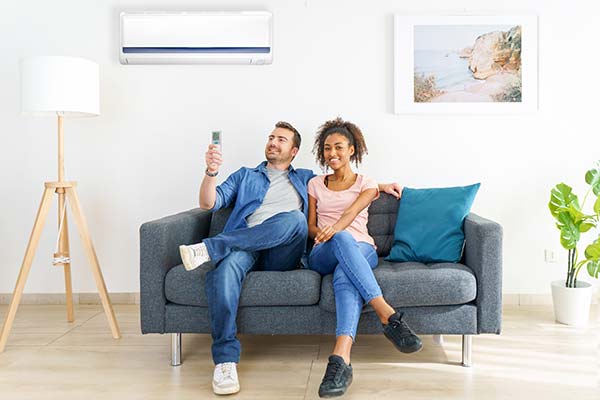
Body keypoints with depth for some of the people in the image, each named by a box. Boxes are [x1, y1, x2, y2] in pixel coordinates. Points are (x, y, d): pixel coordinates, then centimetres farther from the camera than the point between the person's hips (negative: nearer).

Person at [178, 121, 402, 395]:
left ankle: (210, 248, -33)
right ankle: (225, 359, -36)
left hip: (281, 256, 0)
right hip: (243, 248, 0)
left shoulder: (306, 179, 31)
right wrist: (211, 171, -3)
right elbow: (209, 204, 16)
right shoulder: (245, 176, 28)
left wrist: (381, 186, 24)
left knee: (295, 218, -34)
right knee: (226, 266, -38)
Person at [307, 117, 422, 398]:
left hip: (361, 250, 0)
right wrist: (326, 233, -10)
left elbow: (353, 210, -9)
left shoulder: (366, 184, 15)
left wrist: (335, 227, -33)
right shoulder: (315, 184, 22)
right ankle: (387, 314, -52)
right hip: (323, 255, 0)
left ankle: (341, 358, -58)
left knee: (345, 277, -41)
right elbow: (310, 226, 16)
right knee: (342, 239, -40)